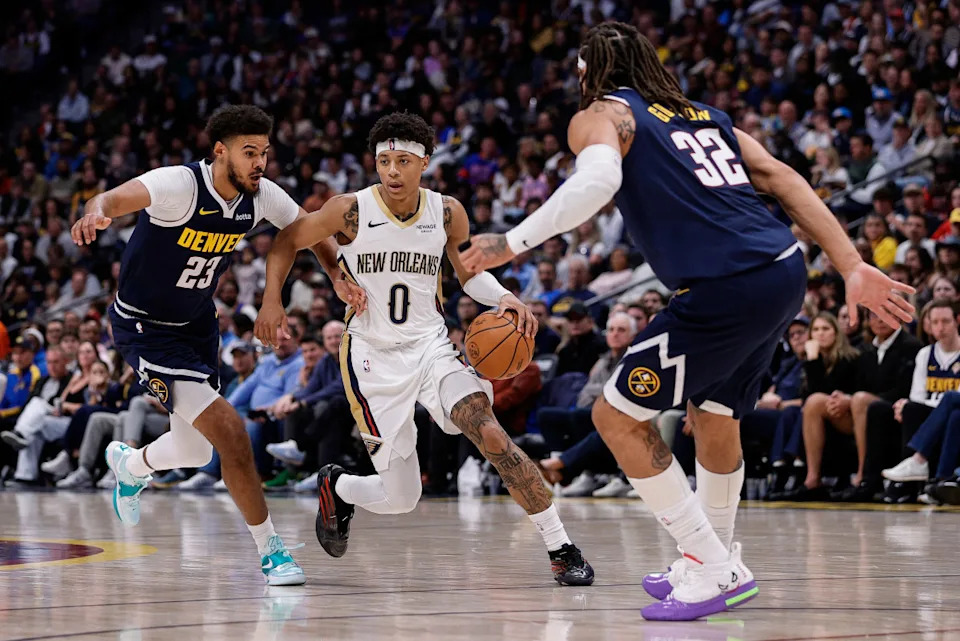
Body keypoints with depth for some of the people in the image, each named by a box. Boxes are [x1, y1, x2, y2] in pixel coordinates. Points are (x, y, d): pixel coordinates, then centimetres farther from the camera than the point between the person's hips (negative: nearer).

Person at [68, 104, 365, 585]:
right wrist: (98, 212, -69)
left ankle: (129, 465, 53)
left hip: (196, 323, 7)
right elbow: (119, 197, -46)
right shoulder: (179, 185, -28)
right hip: (145, 326, -7)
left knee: (196, 452, 18)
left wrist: (339, 276, -8)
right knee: (228, 429, -20)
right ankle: (269, 549, -8)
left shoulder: (260, 195, -8)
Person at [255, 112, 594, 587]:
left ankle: (561, 549, -19)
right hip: (373, 357, -2)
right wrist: (271, 301, -10)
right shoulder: (351, 211, -11)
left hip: (431, 346, 2)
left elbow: (469, 273, 14)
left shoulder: (448, 213, -4)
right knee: (400, 498, 0)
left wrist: (503, 298, -6)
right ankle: (336, 487, 36)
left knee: (488, 432, -25)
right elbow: (287, 241, 3)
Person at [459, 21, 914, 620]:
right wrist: (853, 267, 8)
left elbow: (599, 179, -18)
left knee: (617, 415, 6)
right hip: (786, 274, 8)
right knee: (714, 417, 28)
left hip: (724, 294, -8)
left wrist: (514, 242, -16)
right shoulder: (704, 115, 25)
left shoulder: (600, 116, 6)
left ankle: (712, 570, 4)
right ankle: (718, 560, 41)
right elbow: (781, 178, 14)